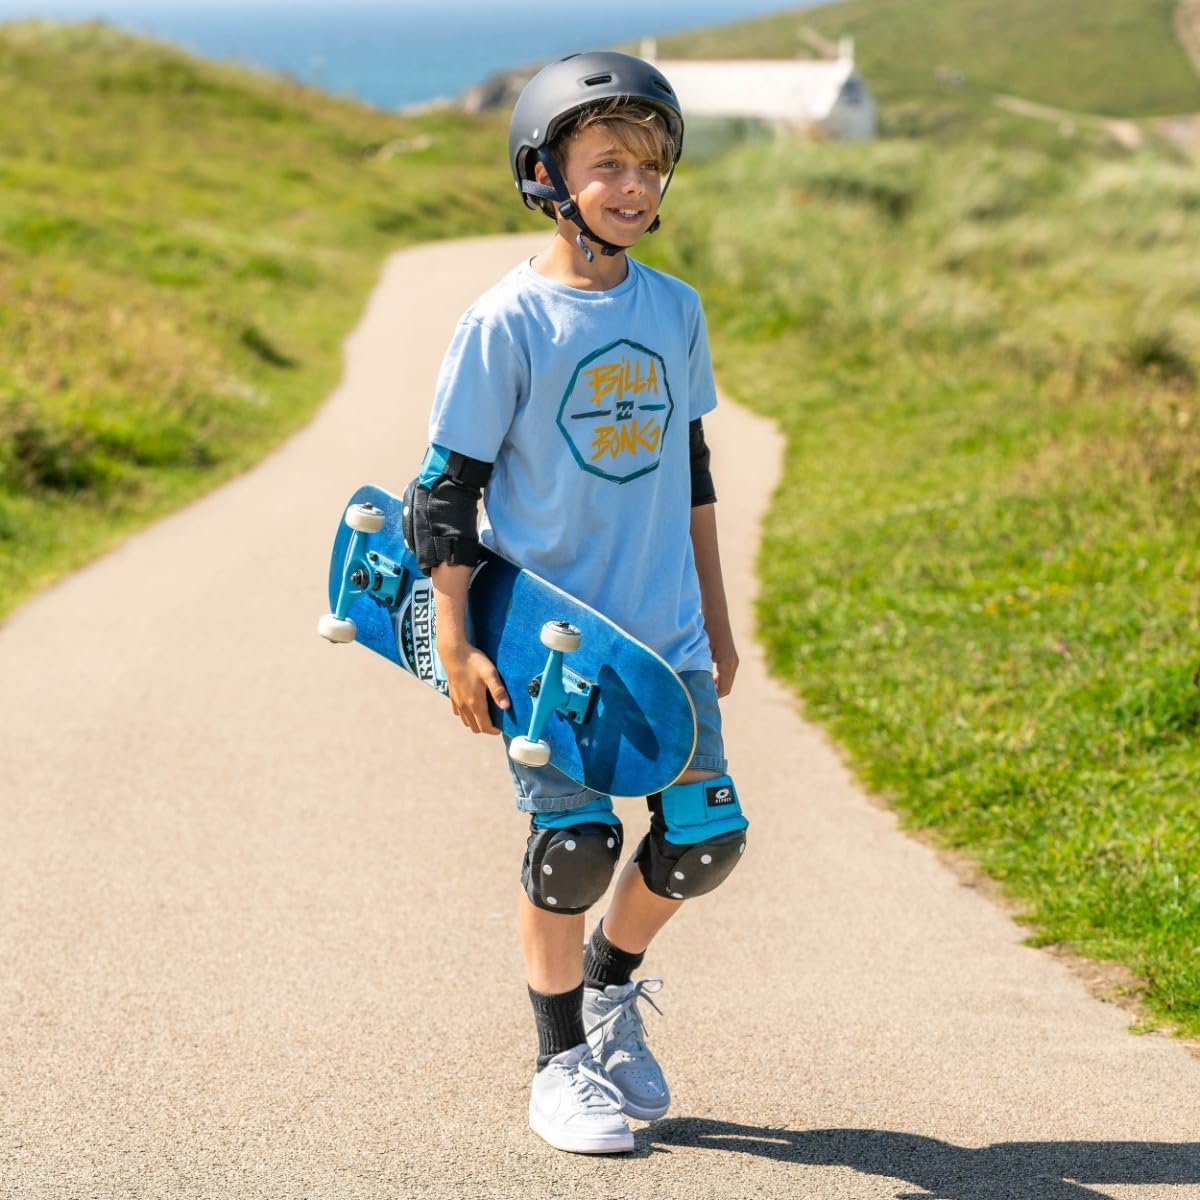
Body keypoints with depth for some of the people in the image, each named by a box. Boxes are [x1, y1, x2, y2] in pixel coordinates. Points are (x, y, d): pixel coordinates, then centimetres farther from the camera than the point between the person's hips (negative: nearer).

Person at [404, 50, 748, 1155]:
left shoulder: (675, 311, 6)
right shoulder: (507, 324, -9)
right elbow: (445, 485, -7)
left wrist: (716, 618, 18)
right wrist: (457, 646, -10)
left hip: (664, 632, 5)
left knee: (706, 833, 1)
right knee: (576, 841, -8)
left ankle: (609, 987, 30)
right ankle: (561, 1066, 13)